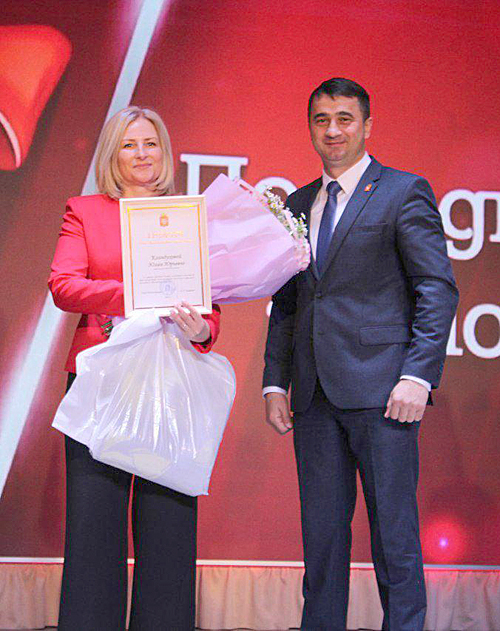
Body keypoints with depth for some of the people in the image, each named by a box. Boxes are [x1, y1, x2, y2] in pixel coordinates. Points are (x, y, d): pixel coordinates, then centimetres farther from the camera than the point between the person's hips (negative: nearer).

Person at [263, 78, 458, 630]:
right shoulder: (298, 204, 18)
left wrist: (418, 376, -15)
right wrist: (275, 382, 11)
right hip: (315, 394, 5)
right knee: (322, 529, 9)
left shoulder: (404, 192, 0)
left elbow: (438, 290, -6)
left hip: (380, 388, -5)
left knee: (393, 532, -1)